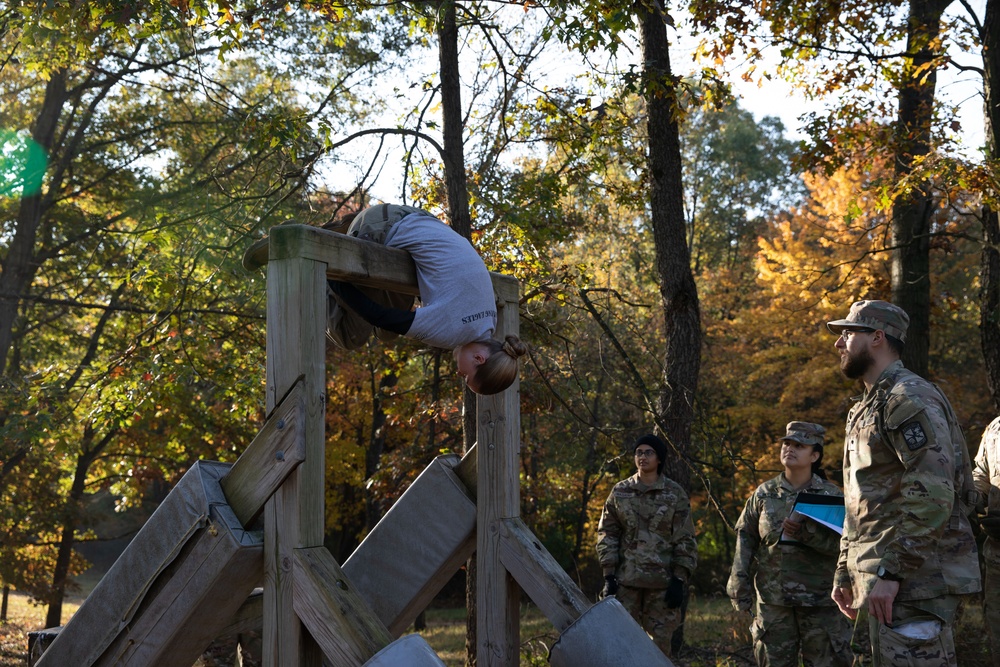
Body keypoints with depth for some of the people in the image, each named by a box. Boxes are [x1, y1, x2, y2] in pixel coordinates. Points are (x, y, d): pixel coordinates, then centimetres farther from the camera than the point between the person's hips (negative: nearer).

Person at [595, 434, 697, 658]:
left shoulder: (675, 494, 1)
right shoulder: (620, 492, 6)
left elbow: (685, 541, 0)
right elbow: (607, 534, 6)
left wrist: (679, 580, -7)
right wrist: (609, 575, -3)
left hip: (662, 581, -1)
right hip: (626, 580, 1)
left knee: (660, 642, 3)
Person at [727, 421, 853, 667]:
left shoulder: (832, 495, 0)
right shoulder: (764, 493, 7)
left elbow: (845, 543, -9)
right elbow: (745, 539, 7)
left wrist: (807, 532, -24)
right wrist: (740, 586, 0)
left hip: (821, 601, -2)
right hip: (772, 600, 2)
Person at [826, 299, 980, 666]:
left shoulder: (910, 398, -11)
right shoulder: (866, 408, 20)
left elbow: (933, 495, -21)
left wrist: (889, 572, -23)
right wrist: (845, 572, 20)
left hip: (915, 579, -10)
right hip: (881, 578, 10)